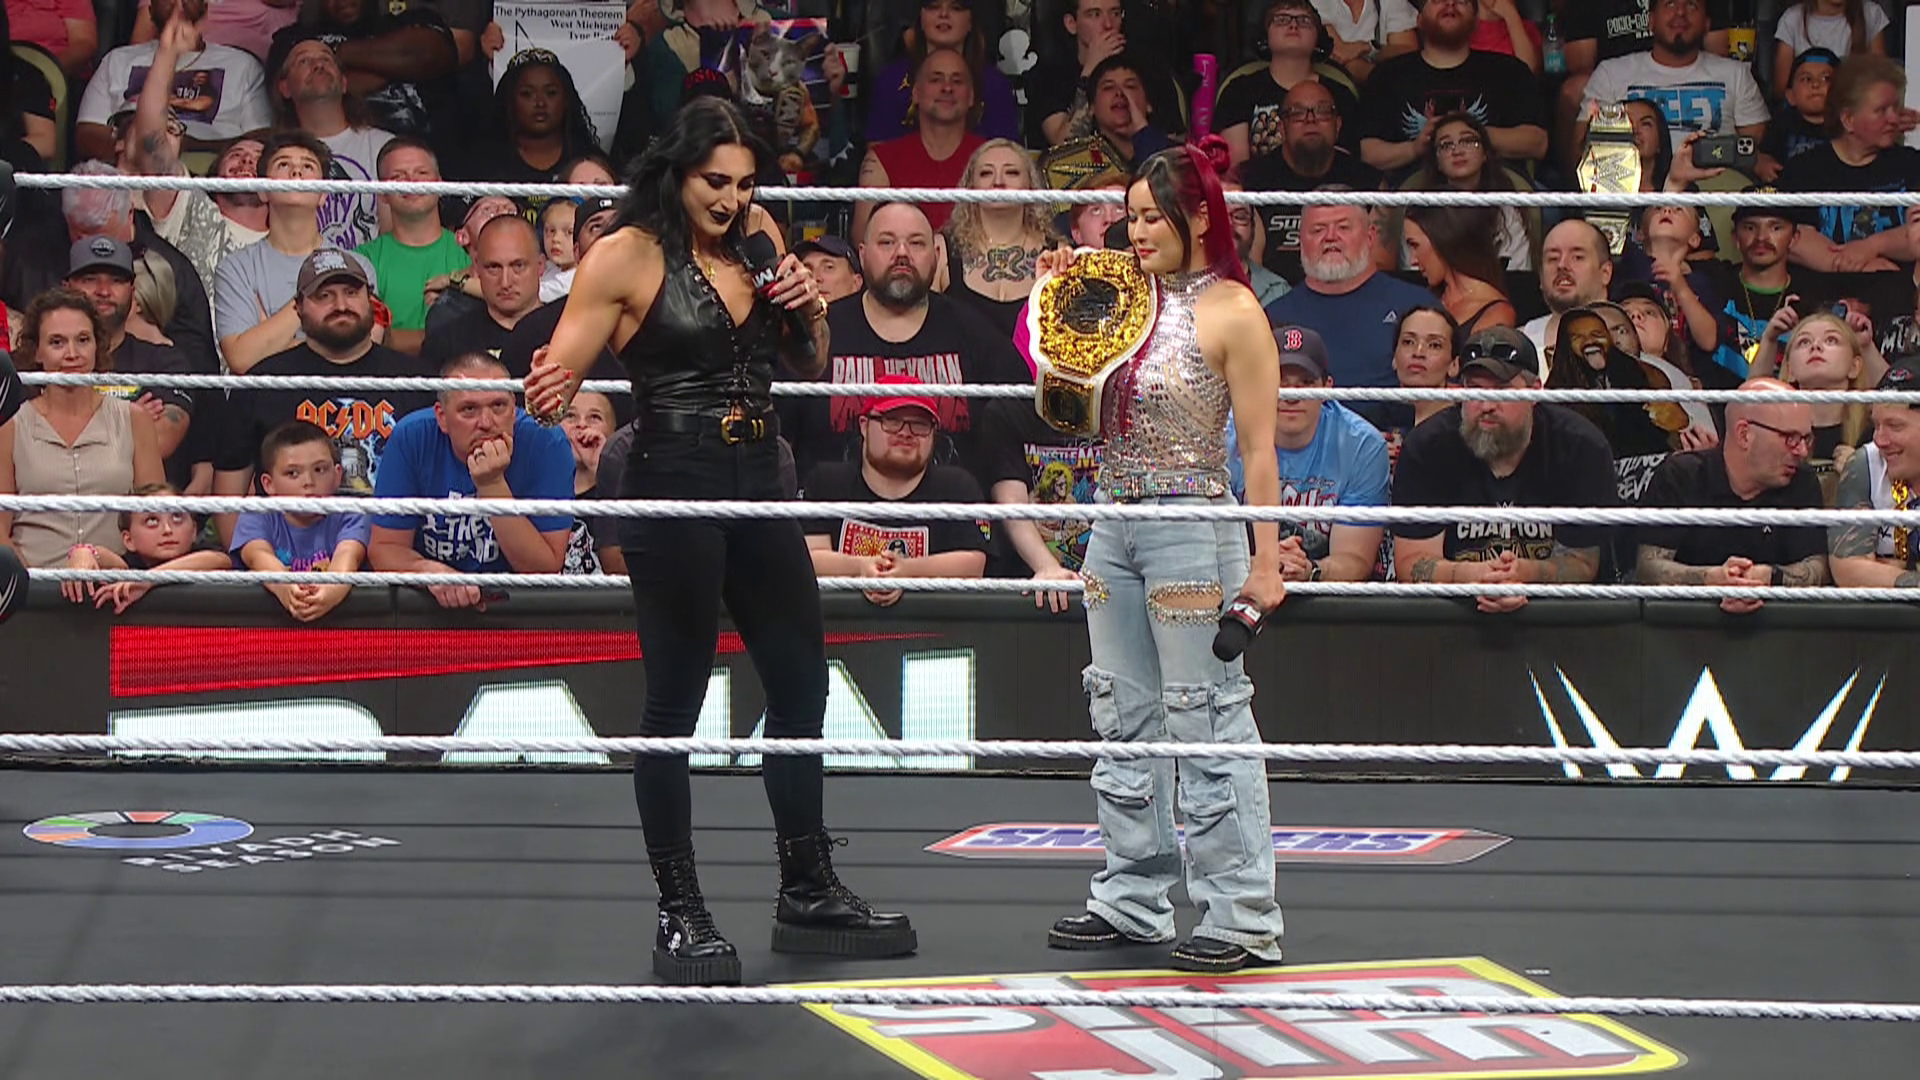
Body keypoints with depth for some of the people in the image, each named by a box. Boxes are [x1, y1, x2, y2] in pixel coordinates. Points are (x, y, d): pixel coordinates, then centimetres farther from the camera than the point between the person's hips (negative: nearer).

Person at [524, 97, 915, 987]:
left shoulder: (757, 236, 9)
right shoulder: (626, 256, -8)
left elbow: (809, 366, 20)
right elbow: (558, 375, -11)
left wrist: (807, 307, -1)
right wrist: (546, 390, -34)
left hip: (758, 483, 7)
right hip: (673, 488, -7)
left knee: (802, 682, 13)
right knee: (675, 700, -2)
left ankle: (808, 893, 26)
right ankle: (680, 915, 6)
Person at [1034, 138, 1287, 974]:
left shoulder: (1232, 312, -8)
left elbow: (1258, 449, -10)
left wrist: (1265, 562, -14)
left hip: (1192, 529, -7)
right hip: (1115, 522, 7)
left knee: (1208, 725, -5)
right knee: (1124, 723, 12)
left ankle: (1242, 919, 1)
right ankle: (1131, 903, 21)